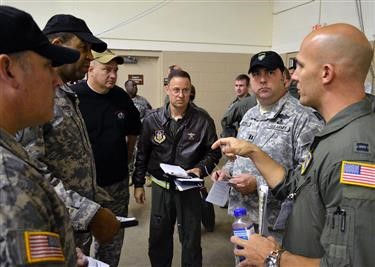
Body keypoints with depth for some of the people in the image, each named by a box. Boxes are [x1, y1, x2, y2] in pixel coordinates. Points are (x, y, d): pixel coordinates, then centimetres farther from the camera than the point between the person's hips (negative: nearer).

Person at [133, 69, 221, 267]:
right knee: (158, 238, 17)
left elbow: (214, 152, 0)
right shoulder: (152, 119, -3)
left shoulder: (203, 121, -8)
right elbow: (142, 154, 4)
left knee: (191, 239, 11)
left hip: (189, 189, -1)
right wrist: (138, 184, 5)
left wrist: (201, 169, -17)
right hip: (160, 187, 2)